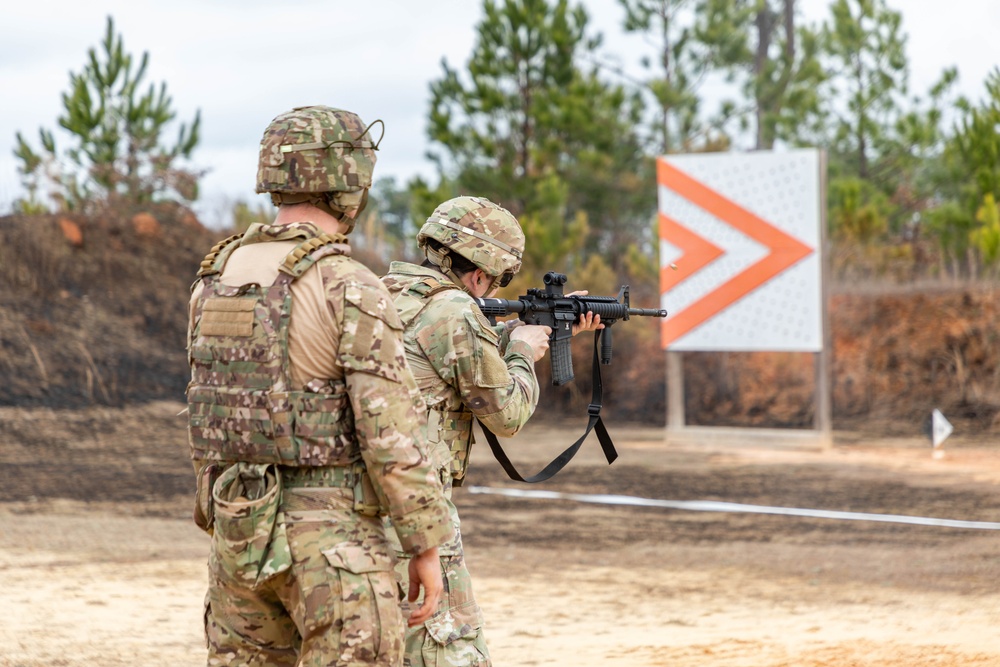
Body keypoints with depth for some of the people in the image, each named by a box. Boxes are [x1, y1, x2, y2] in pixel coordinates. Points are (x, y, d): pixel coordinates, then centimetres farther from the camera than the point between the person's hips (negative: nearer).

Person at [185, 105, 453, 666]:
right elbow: (393, 433, -17)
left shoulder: (217, 277, 7)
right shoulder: (352, 289, -14)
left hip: (239, 528, 7)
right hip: (332, 537, -7)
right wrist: (427, 546, -9)